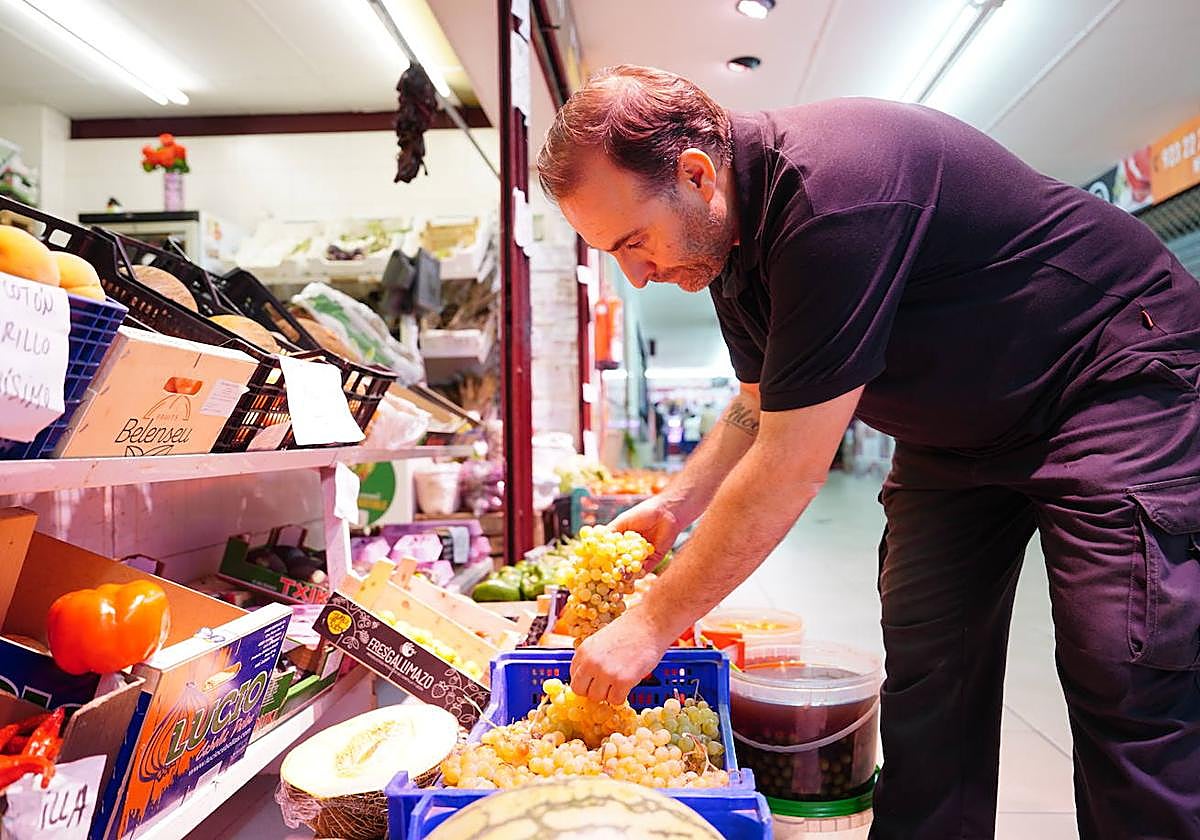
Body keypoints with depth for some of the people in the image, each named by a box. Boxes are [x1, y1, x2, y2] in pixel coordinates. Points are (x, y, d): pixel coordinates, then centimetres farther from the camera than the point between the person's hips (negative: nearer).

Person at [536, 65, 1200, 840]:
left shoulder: (832, 194, -34)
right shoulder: (729, 233, -4)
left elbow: (790, 467, -32)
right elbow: (761, 405, 9)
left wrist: (652, 624, -23)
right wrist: (675, 505, -4)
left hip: (1117, 387, -7)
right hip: (958, 427, 8)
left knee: (1128, 690, -13)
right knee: (925, 677, 4)